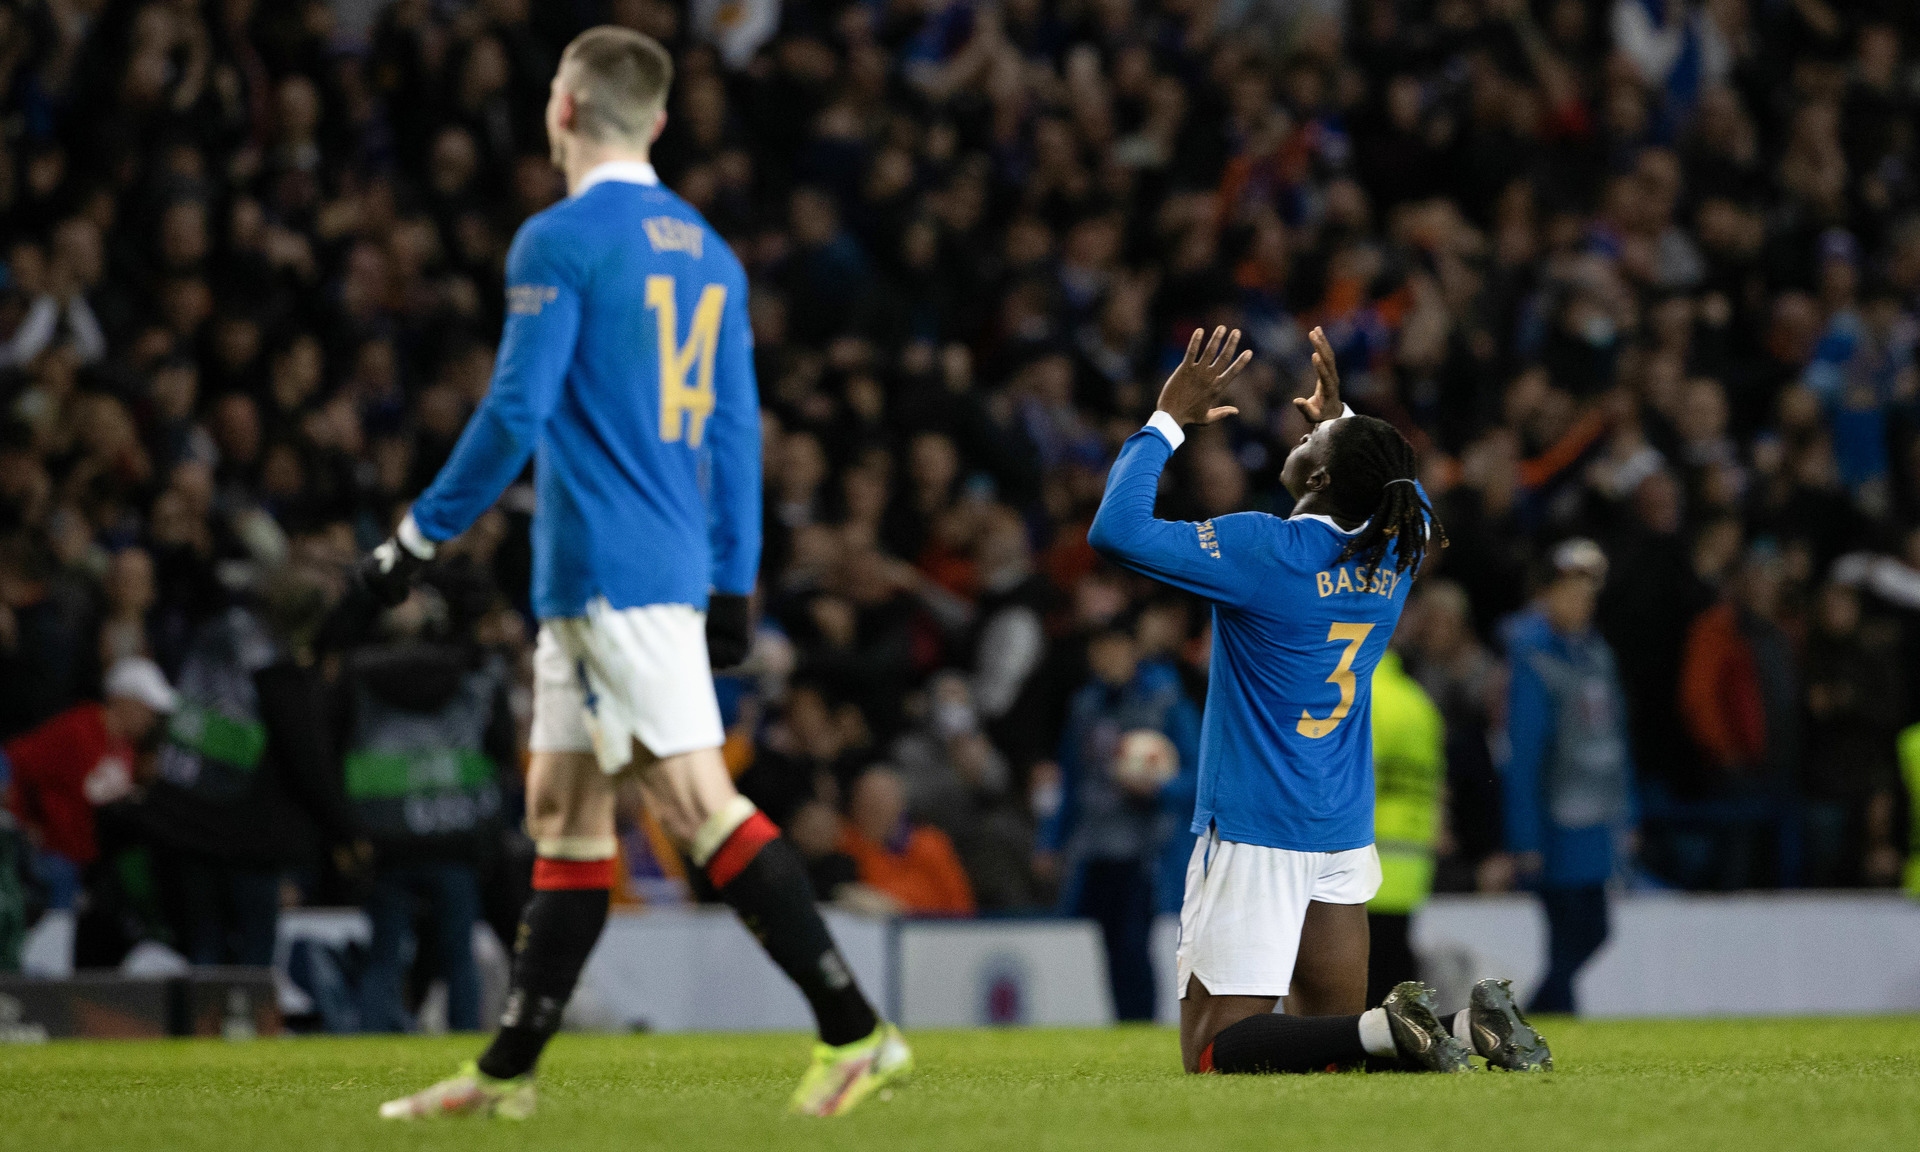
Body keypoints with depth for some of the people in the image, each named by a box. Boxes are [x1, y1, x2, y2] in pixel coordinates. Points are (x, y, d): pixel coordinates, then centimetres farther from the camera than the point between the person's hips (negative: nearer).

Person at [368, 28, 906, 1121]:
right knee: (563, 811, 12)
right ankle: (509, 1072, 15)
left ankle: (858, 1032, -18)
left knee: (700, 800, -12)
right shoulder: (708, 252, 16)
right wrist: (734, 586, 20)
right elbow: (737, 431, 16)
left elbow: (514, 414, -14)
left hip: (607, 570, -9)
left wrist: (421, 537, -6)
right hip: (676, 568, 9)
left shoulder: (561, 240, -9)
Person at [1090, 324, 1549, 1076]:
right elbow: (1402, 491, 28)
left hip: (1255, 838, -7)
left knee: (1214, 1052, -5)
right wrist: (1342, 415, 30)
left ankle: (1384, 1032, -25)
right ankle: (1468, 1025, -12)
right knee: (1329, 1041, 14)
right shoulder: (1399, 552, 2)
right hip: (1345, 837, 7)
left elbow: (1117, 529, -21)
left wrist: (1169, 418, -11)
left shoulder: (1270, 553, -18)